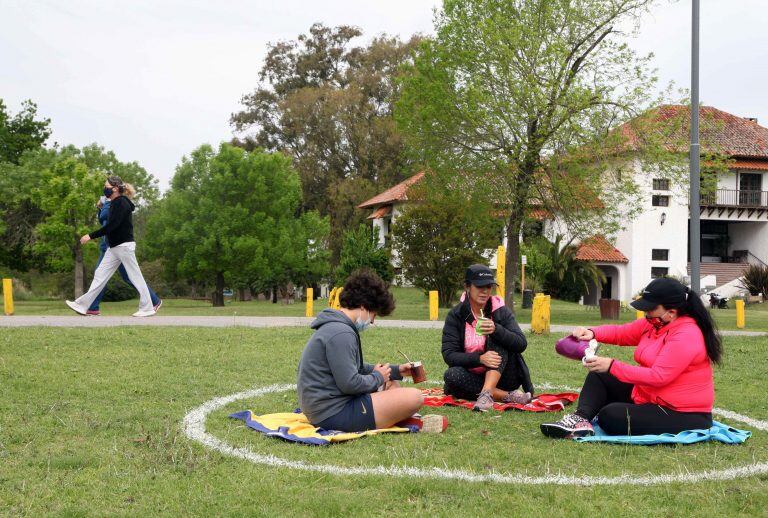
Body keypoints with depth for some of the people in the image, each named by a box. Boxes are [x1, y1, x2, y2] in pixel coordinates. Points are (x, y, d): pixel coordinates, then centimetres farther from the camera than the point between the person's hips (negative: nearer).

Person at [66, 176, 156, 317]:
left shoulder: (121, 203, -14)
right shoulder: (114, 203, 15)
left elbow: (111, 225, -22)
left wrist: (91, 236, -20)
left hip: (124, 246, -10)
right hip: (114, 247, 10)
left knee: (135, 276, -3)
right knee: (100, 274, 6)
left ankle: (147, 309, 4)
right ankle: (82, 305, 6)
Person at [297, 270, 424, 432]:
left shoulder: (333, 327, 15)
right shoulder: (341, 333, -19)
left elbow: (355, 368, 24)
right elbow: (350, 384, -24)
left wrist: (395, 371, 18)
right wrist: (378, 377, -4)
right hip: (333, 414, -11)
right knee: (414, 397, -15)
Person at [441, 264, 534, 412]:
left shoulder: (501, 311, -2)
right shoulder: (456, 315, -3)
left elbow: (521, 344, -13)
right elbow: (449, 355, -12)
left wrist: (496, 330, -31)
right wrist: (479, 358, -28)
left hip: (502, 376, 0)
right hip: (473, 378, 0)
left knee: (498, 339, -23)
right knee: (451, 375, -29)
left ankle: (486, 394, -39)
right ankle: (508, 396, -28)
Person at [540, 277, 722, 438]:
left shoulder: (686, 336, -23)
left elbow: (658, 377, -29)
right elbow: (621, 333, 8)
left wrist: (612, 366, -27)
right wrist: (593, 333, -13)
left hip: (681, 415, -10)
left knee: (609, 416, -23)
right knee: (598, 377, 4)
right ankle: (581, 419, -15)